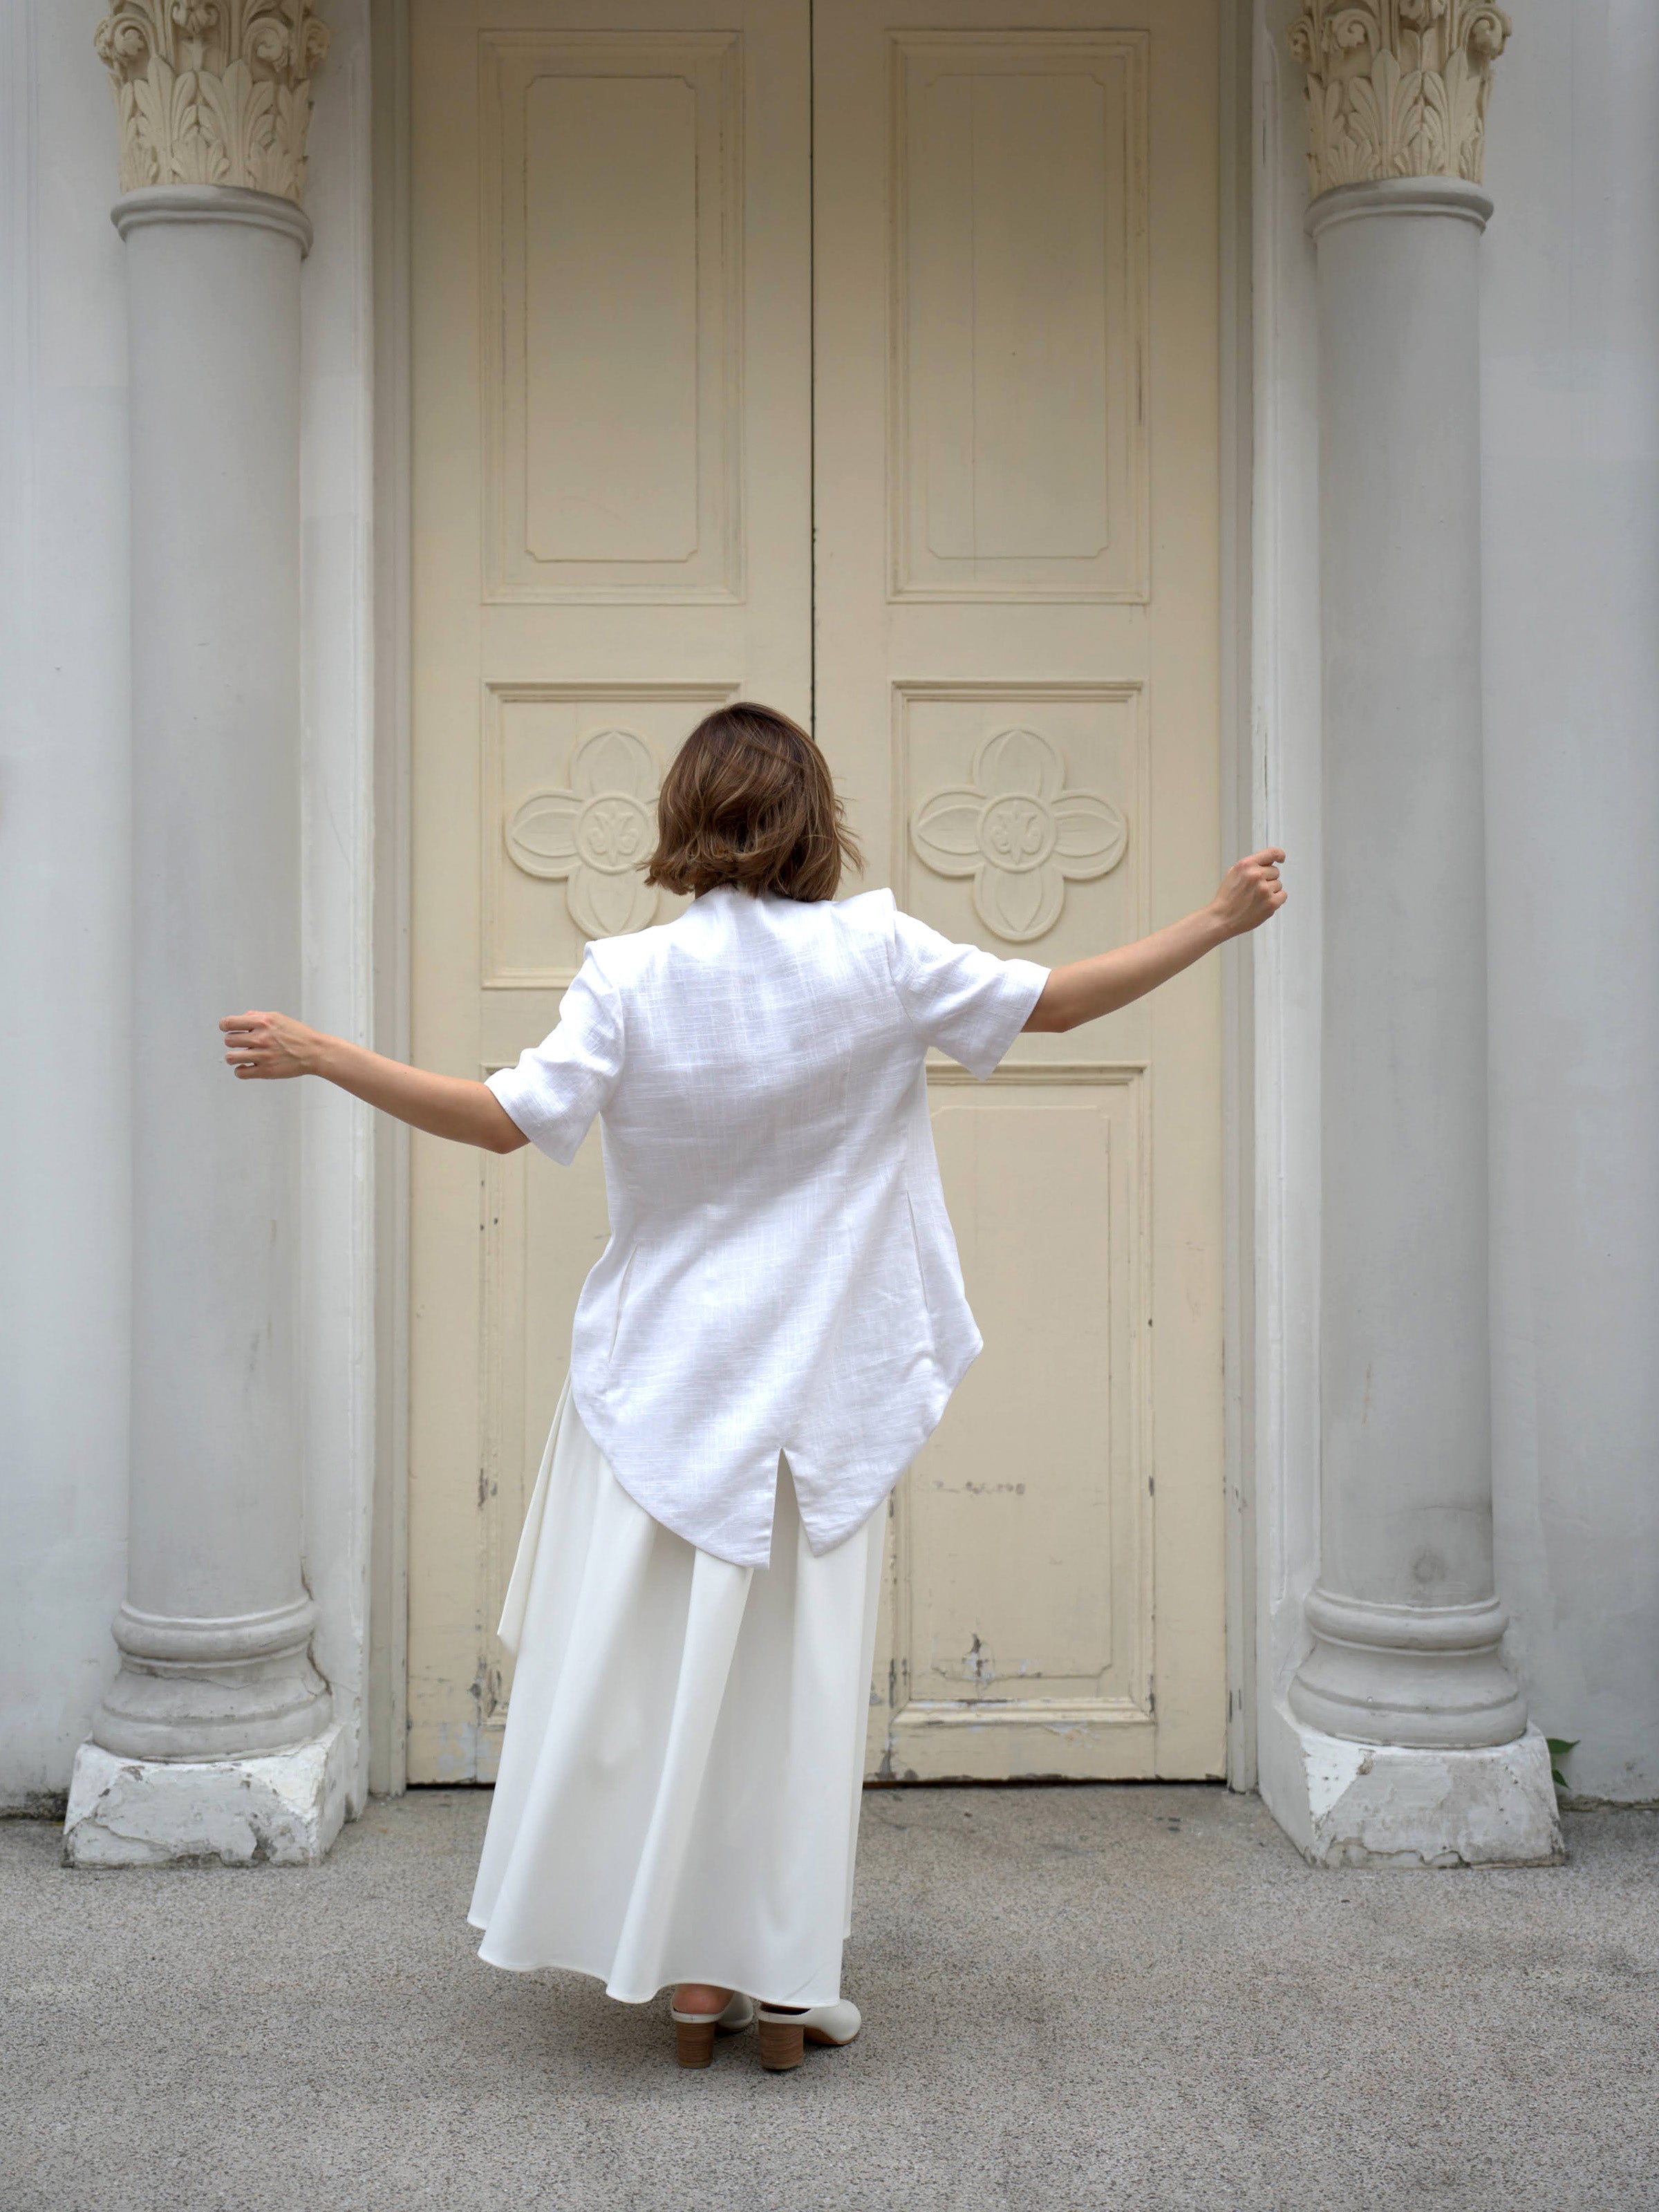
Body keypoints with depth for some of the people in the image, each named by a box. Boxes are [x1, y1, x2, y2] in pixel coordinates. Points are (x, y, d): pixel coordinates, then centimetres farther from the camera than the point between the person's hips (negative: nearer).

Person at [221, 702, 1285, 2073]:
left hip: (664, 1379, 0)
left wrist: (319, 1057, -5)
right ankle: (787, 1989, 12)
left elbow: (511, 1119, -13)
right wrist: (1219, 923, 9)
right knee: (803, 1679, 6)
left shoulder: (632, 977, -7)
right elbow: (1055, 1003, -1)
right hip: (823, 1386, 0)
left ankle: (693, 1974, 15)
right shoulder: (877, 955, -6)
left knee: (665, 1667, 9)